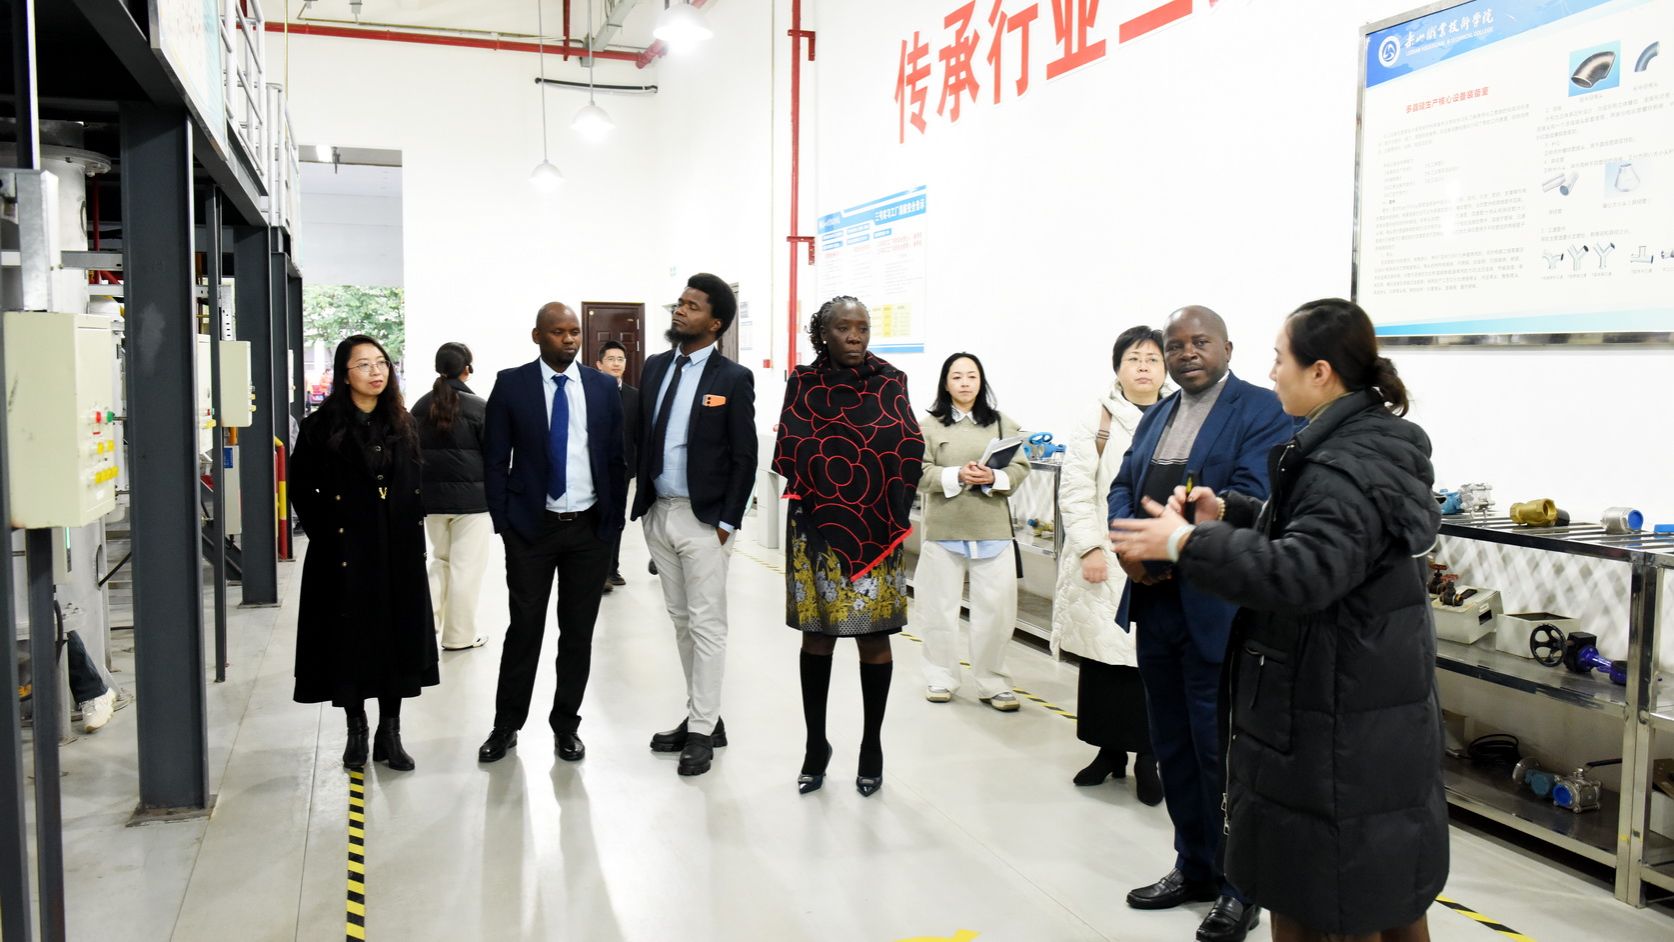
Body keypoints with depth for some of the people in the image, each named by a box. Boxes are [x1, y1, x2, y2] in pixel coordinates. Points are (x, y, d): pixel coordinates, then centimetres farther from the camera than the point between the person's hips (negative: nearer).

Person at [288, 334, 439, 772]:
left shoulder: (401, 423, 9)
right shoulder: (322, 426, -4)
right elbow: (301, 488, -2)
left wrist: (413, 532, 6)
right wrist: (328, 533, -5)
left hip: (399, 554, 4)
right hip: (345, 553, -3)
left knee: (398, 637, 5)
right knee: (350, 639, 5)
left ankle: (389, 733, 16)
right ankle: (356, 730, 21)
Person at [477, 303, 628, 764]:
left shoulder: (603, 386, 4)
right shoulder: (511, 384, -2)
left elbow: (617, 457, 7)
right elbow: (496, 459, 0)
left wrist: (614, 520, 2)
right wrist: (503, 523, -5)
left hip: (590, 527, 2)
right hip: (531, 524, -2)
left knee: (578, 631, 8)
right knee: (524, 628, 3)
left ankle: (566, 723, 22)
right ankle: (506, 725, 18)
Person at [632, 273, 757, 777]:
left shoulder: (733, 378, -7)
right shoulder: (655, 367, 9)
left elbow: (744, 458, -7)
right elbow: (641, 437, 12)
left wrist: (728, 522, -11)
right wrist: (642, 501, 4)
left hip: (704, 518, -6)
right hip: (658, 513, 6)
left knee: (706, 623, 0)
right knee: (681, 621, 13)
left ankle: (703, 730, 9)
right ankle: (701, 715, 25)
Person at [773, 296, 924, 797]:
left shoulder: (890, 382, 3)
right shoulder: (804, 383, 2)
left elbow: (911, 449, -8)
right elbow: (789, 450, -10)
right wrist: (869, 447, -10)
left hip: (877, 530, 0)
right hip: (817, 529, 0)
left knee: (873, 638, 5)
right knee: (817, 638, 8)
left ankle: (872, 746, 20)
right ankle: (816, 746, 22)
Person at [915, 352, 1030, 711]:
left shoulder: (1001, 423, 7)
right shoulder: (930, 426, 2)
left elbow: (1020, 469, 2)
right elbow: (920, 474, -5)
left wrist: (992, 478, -17)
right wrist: (957, 476, -19)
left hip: (992, 530, 1)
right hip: (944, 530, -1)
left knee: (995, 608, 1)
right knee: (941, 607, 9)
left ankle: (993, 683, 14)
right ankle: (941, 678, 24)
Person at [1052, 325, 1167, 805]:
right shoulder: (1099, 420, 3)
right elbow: (1075, 489, -2)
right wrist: (1089, 547, -10)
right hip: (1105, 562, 0)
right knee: (1102, 655, 6)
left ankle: (1147, 756, 16)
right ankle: (1110, 748, 22)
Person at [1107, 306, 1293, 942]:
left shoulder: (1260, 410, -7)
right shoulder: (1155, 417, 17)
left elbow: (1249, 496, -18)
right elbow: (1123, 487, 13)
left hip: (1216, 609, -7)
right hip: (1155, 603, 7)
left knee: (1220, 750, 1)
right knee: (1172, 746, 15)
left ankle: (1240, 888, 17)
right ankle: (1193, 868, 31)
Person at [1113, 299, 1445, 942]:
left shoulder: (1350, 467, -22)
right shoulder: (1366, 443, 11)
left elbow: (1303, 571, -34)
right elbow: (1301, 528, 24)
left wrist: (1186, 543, -31)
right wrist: (1227, 511, 11)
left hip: (1340, 722, -11)